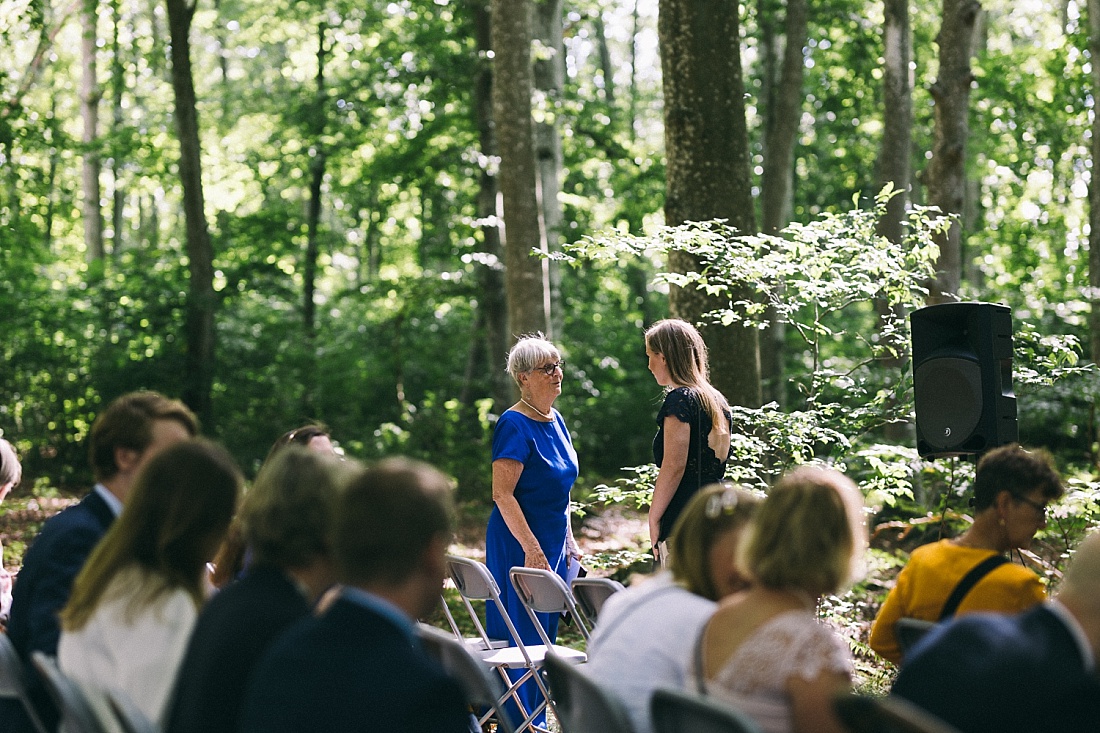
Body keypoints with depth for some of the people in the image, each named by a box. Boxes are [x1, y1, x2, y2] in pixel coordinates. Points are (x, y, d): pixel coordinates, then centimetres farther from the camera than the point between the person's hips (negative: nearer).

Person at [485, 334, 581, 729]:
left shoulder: (555, 420, 11)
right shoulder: (514, 425, -15)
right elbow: (502, 494, -20)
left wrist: (569, 541, 16)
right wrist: (532, 547, -24)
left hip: (554, 543, 8)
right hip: (520, 544, -8)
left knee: (544, 635, 13)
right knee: (522, 635, -4)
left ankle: (534, 720, 21)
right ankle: (517, 722, 2)